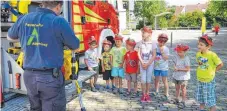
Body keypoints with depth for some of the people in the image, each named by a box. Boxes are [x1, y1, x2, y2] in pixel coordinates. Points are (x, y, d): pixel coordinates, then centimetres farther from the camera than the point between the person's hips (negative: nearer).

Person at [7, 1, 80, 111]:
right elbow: (75, 46, 0)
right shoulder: (58, 21, -12)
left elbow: (10, 37, 25)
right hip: (51, 76, -6)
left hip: (29, 75, 6)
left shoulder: (23, 19, 5)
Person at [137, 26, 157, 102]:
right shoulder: (140, 43, -1)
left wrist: (147, 64, -14)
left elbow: (154, 55, -8)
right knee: (143, 79, 2)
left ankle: (147, 94, 17)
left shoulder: (153, 43, -6)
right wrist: (142, 63, -13)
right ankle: (144, 94, 13)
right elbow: (139, 54, -3)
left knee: (148, 79, 6)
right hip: (142, 63, 1)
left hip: (150, 63, -1)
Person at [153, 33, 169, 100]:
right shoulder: (156, 47, -1)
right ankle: (156, 91, 33)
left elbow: (166, 58, -14)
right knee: (156, 80, 15)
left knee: (164, 80, 2)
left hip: (164, 68, -3)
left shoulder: (166, 49, -8)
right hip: (156, 67, 3)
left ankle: (166, 94, 12)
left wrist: (162, 52, -20)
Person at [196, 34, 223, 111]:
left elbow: (221, 64, -12)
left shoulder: (212, 55, -21)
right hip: (200, 80, 6)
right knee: (201, 98, 19)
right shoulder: (198, 54, -3)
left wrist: (213, 71, -5)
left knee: (210, 100, 6)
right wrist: (201, 70, 5)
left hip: (209, 81, -6)